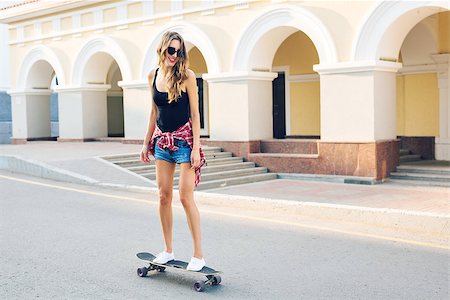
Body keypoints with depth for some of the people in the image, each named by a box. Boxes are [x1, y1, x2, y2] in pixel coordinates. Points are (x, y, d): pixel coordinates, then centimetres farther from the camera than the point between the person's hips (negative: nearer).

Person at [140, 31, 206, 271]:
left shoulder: (186, 76, -8)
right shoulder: (153, 76, 7)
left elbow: (195, 113, -8)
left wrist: (196, 147, -13)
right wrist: (146, 143, 15)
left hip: (183, 139, -5)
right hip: (162, 141, 5)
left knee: (185, 196, -8)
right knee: (163, 195, 6)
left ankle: (198, 254, 1)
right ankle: (168, 250, 18)